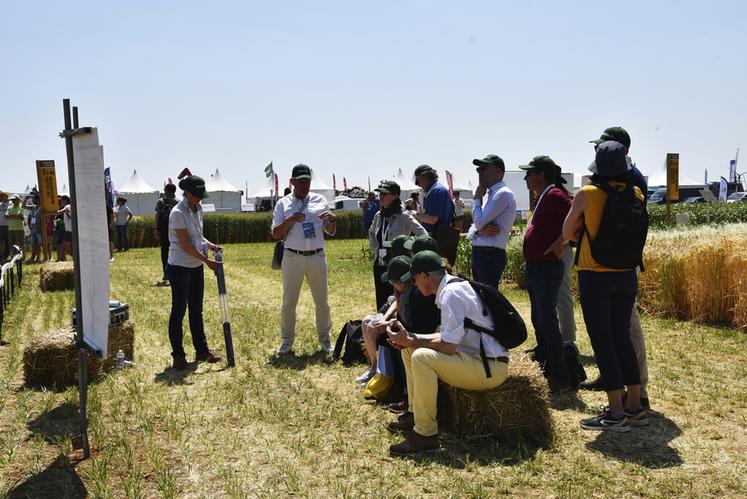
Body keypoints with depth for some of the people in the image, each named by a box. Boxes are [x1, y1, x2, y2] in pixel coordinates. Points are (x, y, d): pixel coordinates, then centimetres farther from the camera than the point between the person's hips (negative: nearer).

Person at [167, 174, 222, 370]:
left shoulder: (198, 209, 6)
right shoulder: (178, 213, -18)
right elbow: (186, 244, -19)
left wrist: (210, 245, 0)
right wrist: (207, 261, -19)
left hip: (196, 266, 8)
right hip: (180, 267, -8)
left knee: (196, 310, 14)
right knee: (179, 311, 1)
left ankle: (201, 350, 23)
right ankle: (178, 355, 11)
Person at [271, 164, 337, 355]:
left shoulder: (320, 200, 7)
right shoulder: (283, 203, 3)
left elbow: (331, 232, 8)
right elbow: (276, 235, -3)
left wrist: (332, 219, -14)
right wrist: (290, 220, -19)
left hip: (317, 257, 1)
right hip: (293, 258, -1)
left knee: (322, 301, 8)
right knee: (289, 302, 3)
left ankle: (324, 339, 23)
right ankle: (287, 341, 17)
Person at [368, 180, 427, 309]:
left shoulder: (404, 216, -11)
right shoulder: (378, 215, 7)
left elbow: (423, 236, -16)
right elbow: (371, 233, 28)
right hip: (379, 265, 6)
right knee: (382, 304, 11)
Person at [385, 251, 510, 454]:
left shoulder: (451, 293, -19)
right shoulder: (453, 286, 11)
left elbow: (448, 346, -23)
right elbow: (448, 336, 15)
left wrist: (411, 342, -12)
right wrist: (409, 338, 7)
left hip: (490, 368, -10)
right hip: (477, 358, 10)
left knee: (421, 357, -27)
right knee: (410, 350, 11)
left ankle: (425, 434, -19)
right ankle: (416, 414, 15)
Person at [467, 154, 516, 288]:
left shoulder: (503, 194, -11)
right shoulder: (492, 194, 19)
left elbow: (479, 221, -17)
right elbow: (473, 229, 15)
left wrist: (477, 197, -2)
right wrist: (480, 230, -9)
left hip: (490, 256, -10)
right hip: (479, 253, 10)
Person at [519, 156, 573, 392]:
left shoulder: (554, 195, -15)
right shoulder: (543, 197, 15)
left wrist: (559, 242, -22)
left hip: (546, 268, -10)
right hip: (533, 267, 10)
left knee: (547, 322, -6)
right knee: (538, 320, 17)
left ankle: (560, 379, 2)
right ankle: (545, 368, 28)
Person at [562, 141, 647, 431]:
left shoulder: (587, 195, -11)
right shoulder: (635, 195, 1)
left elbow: (567, 234, -1)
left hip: (595, 276, -5)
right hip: (626, 275, 5)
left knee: (602, 341, 1)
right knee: (622, 337, 15)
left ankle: (616, 413, 3)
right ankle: (635, 407, 20)